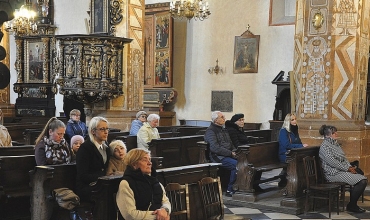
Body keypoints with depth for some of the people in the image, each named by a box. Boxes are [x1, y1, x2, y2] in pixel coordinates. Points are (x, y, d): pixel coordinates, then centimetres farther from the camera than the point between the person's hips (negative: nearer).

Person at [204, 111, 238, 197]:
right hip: (218, 157, -8)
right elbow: (214, 148, -17)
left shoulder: (224, 130, 23)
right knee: (236, 164, -29)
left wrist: (234, 151, 4)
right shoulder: (210, 131, -5)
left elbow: (230, 144, 27)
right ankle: (230, 190, -17)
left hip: (228, 155, 8)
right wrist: (230, 153, -17)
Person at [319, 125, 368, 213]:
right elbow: (332, 162, -19)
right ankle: (351, 205, -5)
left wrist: (350, 167, 1)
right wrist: (347, 168, -15)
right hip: (334, 173, -10)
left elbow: (343, 158, 19)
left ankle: (353, 205, 2)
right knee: (362, 180, -19)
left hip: (343, 170, 10)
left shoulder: (335, 144, 18)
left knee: (363, 179, -7)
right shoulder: (324, 146, -12)